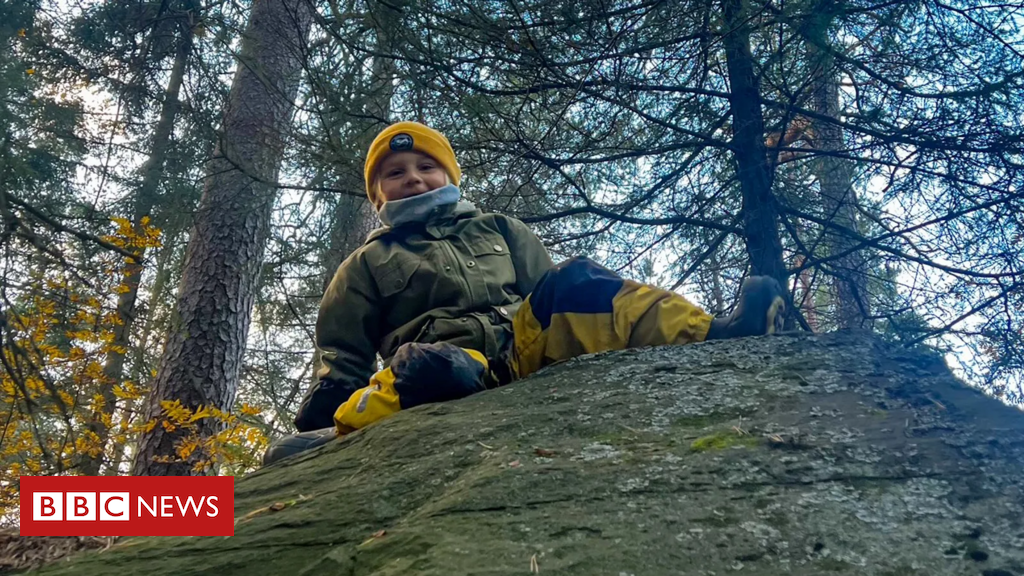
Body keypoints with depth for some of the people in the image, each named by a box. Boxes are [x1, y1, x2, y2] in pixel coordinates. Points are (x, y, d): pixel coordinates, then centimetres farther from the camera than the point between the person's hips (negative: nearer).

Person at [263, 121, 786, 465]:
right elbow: (343, 359, 17)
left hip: (524, 343, 1)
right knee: (425, 368, -38)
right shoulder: (367, 264, 23)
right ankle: (336, 443, -59)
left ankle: (704, 334, -40)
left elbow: (553, 294, 22)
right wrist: (315, 422, -2)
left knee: (574, 282, -26)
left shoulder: (499, 231, 29)